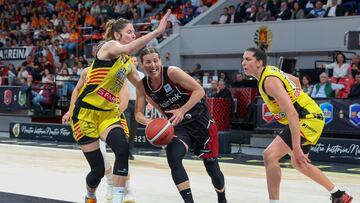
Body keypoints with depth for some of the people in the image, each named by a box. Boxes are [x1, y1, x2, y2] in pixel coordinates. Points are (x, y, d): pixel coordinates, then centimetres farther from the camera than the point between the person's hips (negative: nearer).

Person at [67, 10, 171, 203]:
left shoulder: (128, 63, 11)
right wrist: (157, 31, -40)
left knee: (123, 149, -23)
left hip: (107, 114, 6)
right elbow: (127, 49, -36)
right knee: (98, 168, -2)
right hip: (85, 112, -6)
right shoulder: (109, 46, -12)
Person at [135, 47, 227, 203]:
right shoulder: (143, 86, -4)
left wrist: (182, 111, -29)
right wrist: (148, 122, -24)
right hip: (179, 126, 4)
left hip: (200, 120, -4)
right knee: (173, 159, -25)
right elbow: (138, 114, -1)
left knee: (211, 166, 7)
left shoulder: (172, 72, -19)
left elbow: (199, 91, -19)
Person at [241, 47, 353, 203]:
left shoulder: (269, 80, -22)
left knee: (269, 155, -20)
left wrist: (296, 148, -35)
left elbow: (291, 113, -31)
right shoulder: (269, 71, 7)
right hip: (309, 116, 11)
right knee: (298, 163, 26)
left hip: (308, 118, -11)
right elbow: (295, 80, 26)